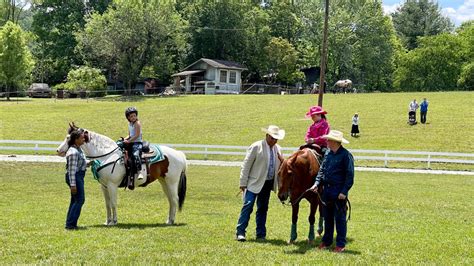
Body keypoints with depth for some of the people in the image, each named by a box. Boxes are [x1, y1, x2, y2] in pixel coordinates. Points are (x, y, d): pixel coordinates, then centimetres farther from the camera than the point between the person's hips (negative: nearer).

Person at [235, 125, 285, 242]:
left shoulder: (277, 149, 9)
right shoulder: (256, 147, -8)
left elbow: (281, 166, 20)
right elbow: (246, 165, -8)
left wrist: (282, 160, -5)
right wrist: (243, 183, -12)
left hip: (268, 183, 5)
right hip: (254, 183, -5)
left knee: (263, 209, 10)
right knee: (248, 206, -11)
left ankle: (261, 234, 16)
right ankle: (240, 232, -9)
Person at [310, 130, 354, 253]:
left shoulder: (346, 155, -13)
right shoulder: (328, 153, 9)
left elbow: (350, 176, -14)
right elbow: (322, 169, 15)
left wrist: (344, 192, -18)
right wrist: (317, 183, 1)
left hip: (339, 192, -7)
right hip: (327, 190, 7)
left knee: (340, 218, 1)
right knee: (327, 217, 15)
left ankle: (341, 244, 8)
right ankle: (326, 241, 26)